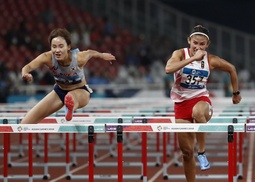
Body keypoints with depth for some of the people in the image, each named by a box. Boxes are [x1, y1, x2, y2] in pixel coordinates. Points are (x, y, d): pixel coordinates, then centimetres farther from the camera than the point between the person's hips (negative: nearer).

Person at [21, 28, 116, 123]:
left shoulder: (79, 58, -30)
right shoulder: (47, 57, -28)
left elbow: (92, 53, -6)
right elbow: (29, 66, -43)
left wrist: (103, 56, 15)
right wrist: (25, 74, -67)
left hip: (81, 91, -3)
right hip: (59, 91, 3)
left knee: (72, 96, -44)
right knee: (26, 123, -2)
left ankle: (70, 108, -74)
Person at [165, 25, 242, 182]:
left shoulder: (211, 60, -2)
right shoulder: (180, 54, -7)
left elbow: (231, 69, 16)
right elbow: (168, 69, -28)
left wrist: (236, 92, 20)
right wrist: (192, 58, -30)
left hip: (201, 99, -1)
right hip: (181, 102, 1)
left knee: (198, 113, -40)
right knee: (187, 151, 1)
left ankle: (202, 152, -24)